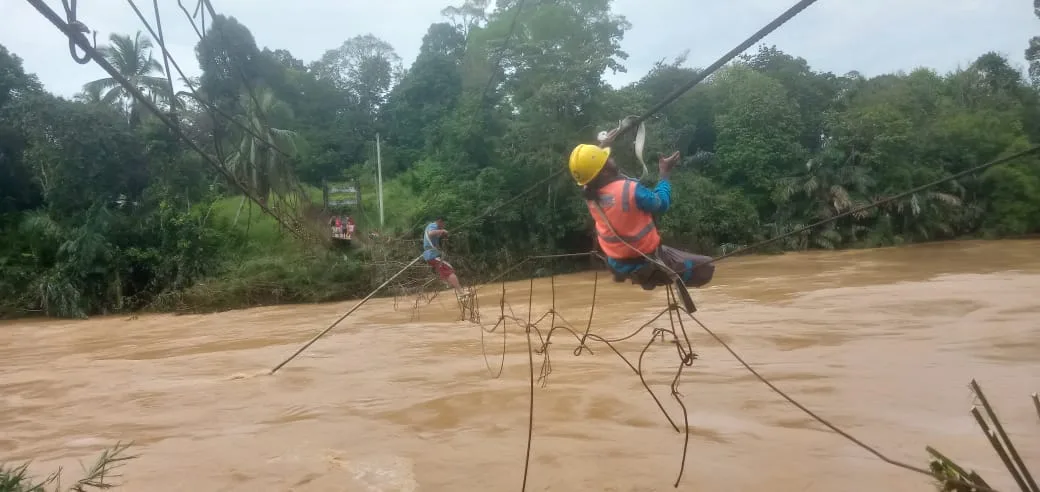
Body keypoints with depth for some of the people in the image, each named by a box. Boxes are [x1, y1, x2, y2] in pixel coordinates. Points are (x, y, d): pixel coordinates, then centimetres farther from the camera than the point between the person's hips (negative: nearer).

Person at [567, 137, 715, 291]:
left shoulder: (588, 193, -10)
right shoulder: (629, 189, -28)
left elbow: (589, 168, 15)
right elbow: (662, 204, -10)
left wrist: (602, 145, 26)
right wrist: (665, 173, 2)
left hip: (617, 266, 6)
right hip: (647, 263, -6)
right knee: (706, 268, 0)